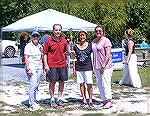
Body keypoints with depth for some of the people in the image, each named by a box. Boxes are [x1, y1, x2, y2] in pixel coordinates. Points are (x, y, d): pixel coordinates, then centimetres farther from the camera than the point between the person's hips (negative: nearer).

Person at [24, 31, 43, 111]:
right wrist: (28, 69, -16)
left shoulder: (40, 46, 13)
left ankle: (34, 102, 15)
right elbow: (26, 58, -9)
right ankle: (32, 104, -8)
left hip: (39, 67, 6)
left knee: (36, 85, 7)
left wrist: (42, 68, 15)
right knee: (33, 85, -12)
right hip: (31, 67, -6)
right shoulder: (28, 46, -5)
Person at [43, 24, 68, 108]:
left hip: (62, 65, 4)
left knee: (62, 82, 10)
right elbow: (45, 54, -3)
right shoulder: (48, 41, -6)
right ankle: (52, 100, 16)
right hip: (52, 65, -4)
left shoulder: (64, 40, 5)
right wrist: (46, 65, -9)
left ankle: (60, 99, 23)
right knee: (52, 82, 4)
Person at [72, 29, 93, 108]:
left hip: (88, 67, -2)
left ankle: (90, 100, 7)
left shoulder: (90, 45, 1)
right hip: (79, 68, 3)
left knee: (89, 84, -4)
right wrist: (73, 53, -4)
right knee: (81, 84, 7)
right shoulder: (76, 46, 7)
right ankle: (84, 100, 16)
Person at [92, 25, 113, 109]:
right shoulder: (94, 41, 14)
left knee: (105, 84, -8)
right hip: (97, 67, 7)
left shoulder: (106, 40, -7)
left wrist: (103, 66, -17)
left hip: (105, 66, -7)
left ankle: (109, 101, 0)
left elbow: (108, 55, -12)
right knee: (99, 84, 9)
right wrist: (94, 65, 14)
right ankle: (104, 100, 17)